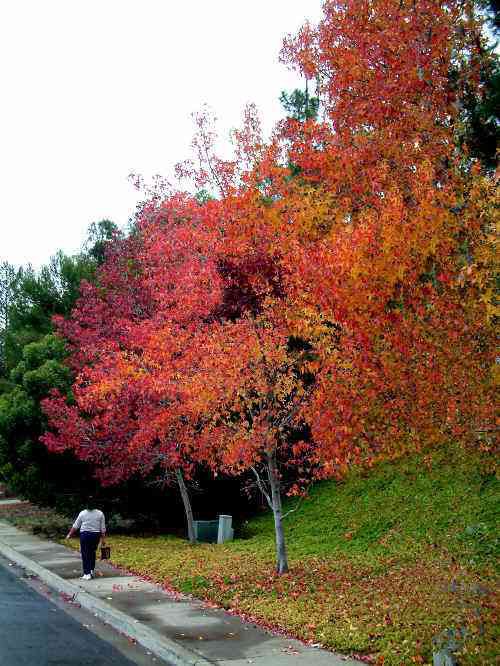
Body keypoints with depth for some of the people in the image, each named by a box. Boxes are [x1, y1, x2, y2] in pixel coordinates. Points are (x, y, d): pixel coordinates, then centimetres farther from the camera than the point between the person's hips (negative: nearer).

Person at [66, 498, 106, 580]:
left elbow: (75, 526, 3)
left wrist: (69, 534, 13)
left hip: (85, 535, -2)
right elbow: (103, 528, 0)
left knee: (85, 554, 3)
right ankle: (92, 570, 23)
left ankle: (87, 574, -1)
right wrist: (103, 538, 6)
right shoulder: (100, 514, -1)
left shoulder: (82, 513, -2)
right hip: (96, 535, 2)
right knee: (92, 553, 19)